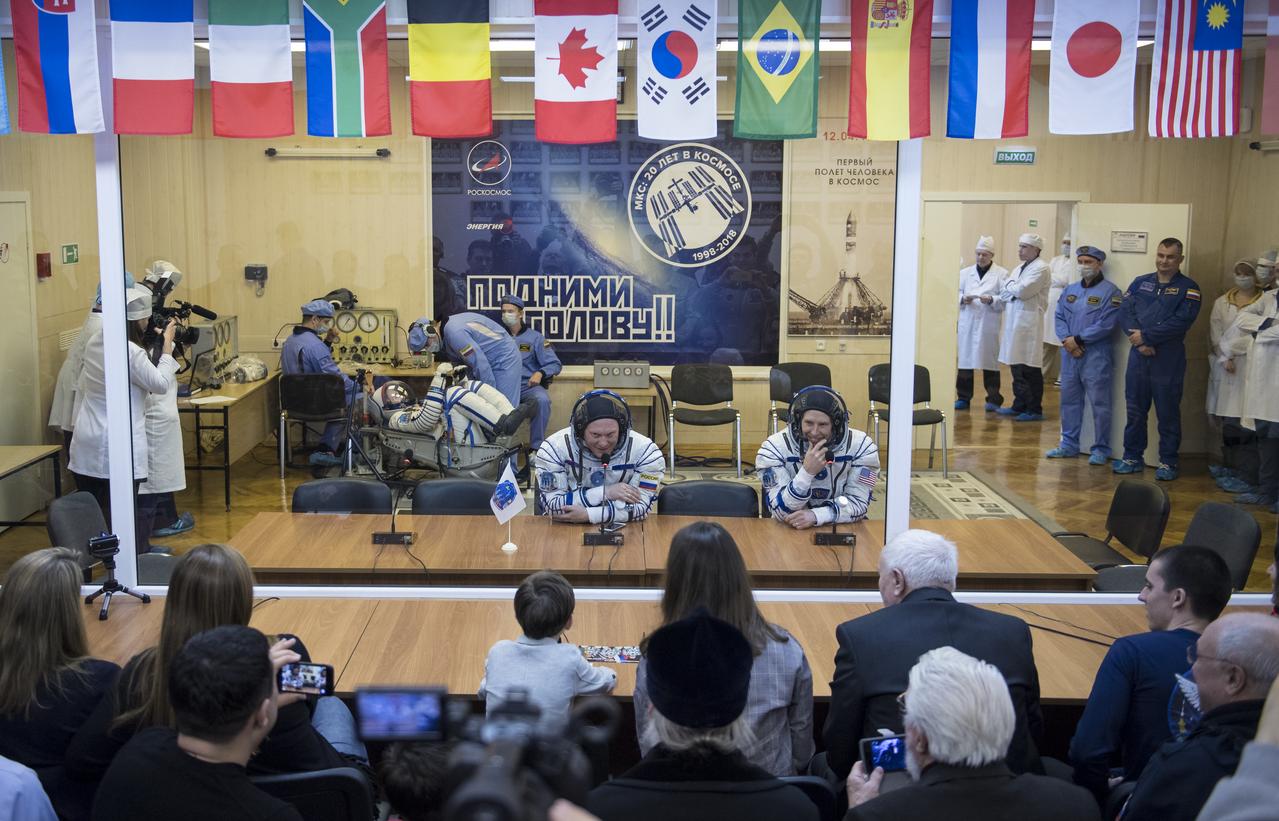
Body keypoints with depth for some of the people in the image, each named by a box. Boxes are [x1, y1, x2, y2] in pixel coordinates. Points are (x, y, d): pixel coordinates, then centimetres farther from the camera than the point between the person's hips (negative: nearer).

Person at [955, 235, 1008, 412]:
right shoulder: (965, 273, 16)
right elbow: (956, 292, 11)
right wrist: (962, 299, -9)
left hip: (989, 324, -3)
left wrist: (991, 300, -19)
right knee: (964, 359, 3)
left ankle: (993, 399, 4)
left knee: (990, 361, -1)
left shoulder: (1002, 274, 6)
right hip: (967, 323, 3)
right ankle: (963, 397, 11)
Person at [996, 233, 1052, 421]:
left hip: (1028, 324, -9)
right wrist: (1014, 291, -5)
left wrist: (1009, 289, -1)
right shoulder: (1018, 269, 20)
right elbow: (1003, 293, 14)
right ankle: (1019, 406, 21)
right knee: (1016, 367, 12)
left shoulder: (1040, 268, -8)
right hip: (1014, 323, 9)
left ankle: (1035, 410, 0)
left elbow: (1023, 290, -18)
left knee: (1029, 370, -5)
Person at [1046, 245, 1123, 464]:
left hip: (1096, 355, -6)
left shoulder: (1110, 291, -5)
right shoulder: (1070, 290, 15)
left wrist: (1078, 339, -14)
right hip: (1069, 354, 6)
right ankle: (1069, 444, 22)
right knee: (1069, 399, 12)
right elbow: (1059, 317, 10)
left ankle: (1101, 449, 2)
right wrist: (1067, 340, -8)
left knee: (1099, 402, -4)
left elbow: (1106, 324, -14)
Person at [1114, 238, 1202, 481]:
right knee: (1135, 410, 10)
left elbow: (1180, 322, -13)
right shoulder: (1140, 283, 10)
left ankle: (1168, 462, 13)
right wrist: (1139, 342, -15)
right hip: (1138, 357, 3)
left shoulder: (1188, 288, -1)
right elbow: (1125, 313, 0)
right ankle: (1132, 457, 20)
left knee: (1168, 413, 3)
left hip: (1168, 360, -3)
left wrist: (1146, 336, -15)